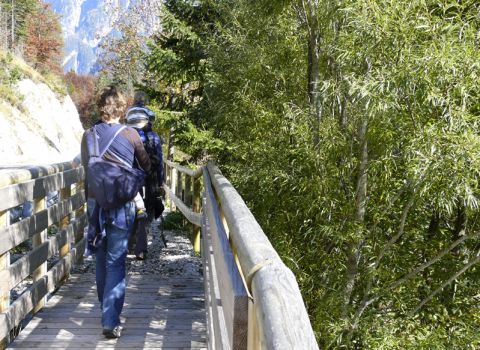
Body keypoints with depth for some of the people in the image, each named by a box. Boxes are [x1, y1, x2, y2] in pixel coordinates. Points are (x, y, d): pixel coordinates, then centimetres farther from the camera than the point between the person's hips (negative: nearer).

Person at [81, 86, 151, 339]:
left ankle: (105, 309, 31)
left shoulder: (88, 136, 0)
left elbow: (85, 166, 11)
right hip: (122, 205, -3)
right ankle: (111, 321, -6)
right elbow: (146, 166, 8)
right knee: (116, 262, -1)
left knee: (100, 259, 17)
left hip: (95, 203, 3)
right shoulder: (130, 135, -7)